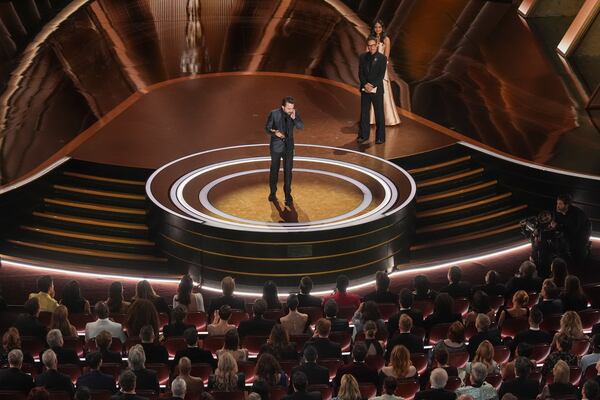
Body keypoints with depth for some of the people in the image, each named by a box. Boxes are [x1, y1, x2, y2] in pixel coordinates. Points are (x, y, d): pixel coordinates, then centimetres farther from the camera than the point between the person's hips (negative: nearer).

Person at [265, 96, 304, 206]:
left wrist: (294, 118, -29)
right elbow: (267, 128, -7)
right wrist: (275, 132, -27)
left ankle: (288, 195, 12)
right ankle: (272, 192, 32)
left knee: (288, 171, 2)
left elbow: (301, 127, -12)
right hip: (276, 146, -1)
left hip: (289, 147, 1)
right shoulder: (274, 114, -15)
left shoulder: (295, 113, -8)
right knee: (274, 170, 13)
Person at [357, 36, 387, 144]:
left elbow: (381, 75, -8)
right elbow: (360, 73, 3)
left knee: (379, 114, 1)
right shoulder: (363, 57, 6)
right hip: (365, 89, 3)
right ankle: (363, 135, 16)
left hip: (377, 90, -3)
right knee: (364, 112, 7)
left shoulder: (382, 58, -3)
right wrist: (365, 84, -12)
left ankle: (380, 137, 6)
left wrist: (372, 86, -16)